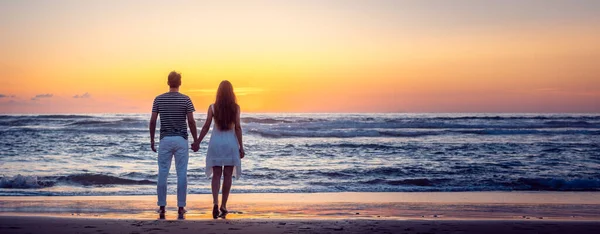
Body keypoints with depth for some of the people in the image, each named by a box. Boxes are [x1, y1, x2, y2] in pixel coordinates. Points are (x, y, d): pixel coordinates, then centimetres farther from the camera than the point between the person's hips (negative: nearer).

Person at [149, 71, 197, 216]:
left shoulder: (159, 99, 2)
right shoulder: (186, 99, -3)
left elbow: (153, 121, 0)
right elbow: (191, 121, -6)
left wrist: (152, 139, 10)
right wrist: (195, 140, 2)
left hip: (165, 139, 1)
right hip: (181, 139, -1)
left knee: (162, 173, 7)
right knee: (182, 174, 3)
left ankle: (162, 206, 9)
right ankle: (181, 207, 4)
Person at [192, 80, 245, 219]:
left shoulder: (212, 107, -1)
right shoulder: (235, 107, -3)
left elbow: (206, 127, -3)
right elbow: (237, 128, -6)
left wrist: (197, 142, 6)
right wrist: (241, 147, -1)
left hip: (216, 142, 1)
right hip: (231, 143, -1)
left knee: (216, 175, 5)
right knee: (227, 176, 6)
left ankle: (215, 203, -14)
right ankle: (223, 206, 8)